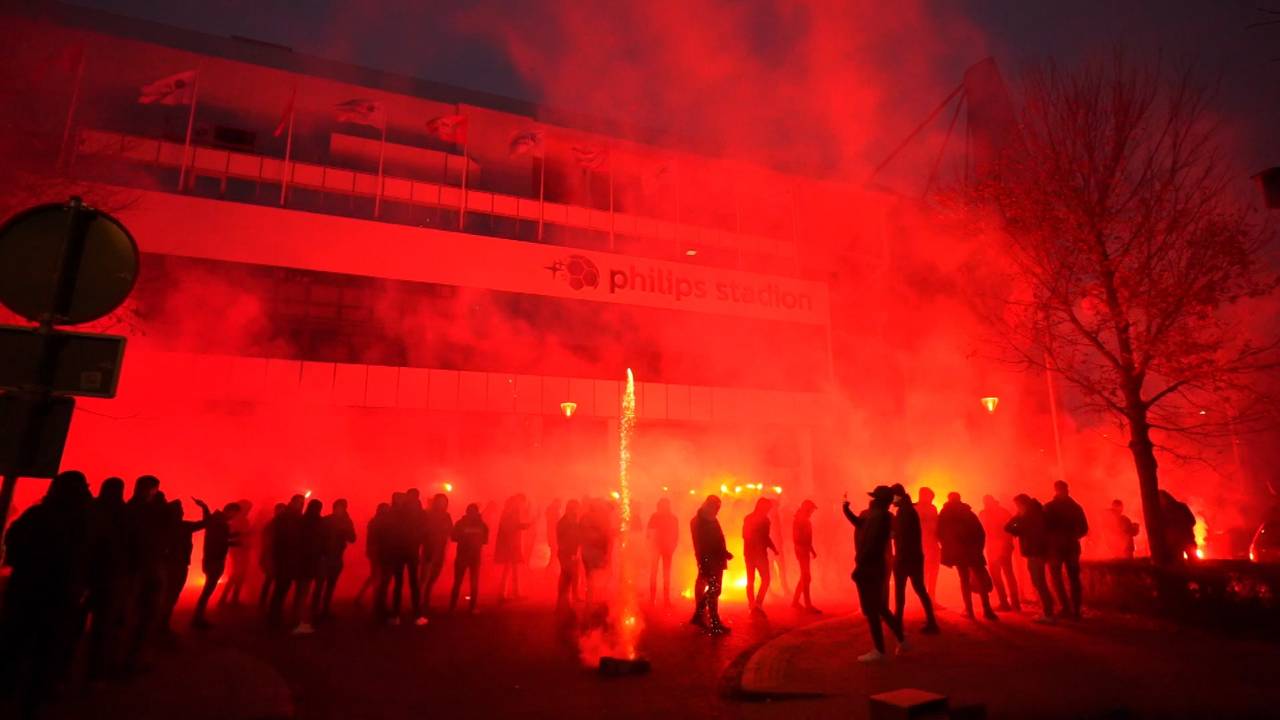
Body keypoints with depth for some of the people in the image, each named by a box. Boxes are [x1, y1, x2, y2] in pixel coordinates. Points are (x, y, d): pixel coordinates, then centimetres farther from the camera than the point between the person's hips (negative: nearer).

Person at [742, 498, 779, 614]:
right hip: (759, 552, -7)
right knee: (765, 579, -1)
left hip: (748, 552, 7)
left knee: (750, 580, 11)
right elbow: (765, 537, -14)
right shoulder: (764, 519, -10)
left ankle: (752, 606, 11)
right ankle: (758, 604, -12)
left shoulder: (748, 518, 11)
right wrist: (773, 548, 1)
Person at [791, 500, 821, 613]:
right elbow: (798, 537, -19)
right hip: (802, 550, -10)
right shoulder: (800, 519, -11)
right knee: (806, 578, -10)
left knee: (805, 577, 13)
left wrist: (812, 550, 16)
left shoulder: (804, 519, 18)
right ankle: (808, 605, -10)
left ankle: (795, 601, 19)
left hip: (805, 550, 10)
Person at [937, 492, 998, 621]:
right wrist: (978, 548, 9)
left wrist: (948, 547, 13)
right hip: (973, 550, 1)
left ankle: (969, 610, 2)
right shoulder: (968, 513, 9)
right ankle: (987, 610, -1)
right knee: (981, 579, 7)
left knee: (964, 580, 7)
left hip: (957, 551, -1)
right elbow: (980, 533, 3)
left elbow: (940, 533, 1)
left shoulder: (944, 515, 5)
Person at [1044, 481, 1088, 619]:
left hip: (1055, 546, -3)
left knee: (1056, 578, 5)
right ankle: (1076, 610, 7)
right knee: (1074, 578, 10)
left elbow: (1045, 527, -8)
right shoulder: (1076, 506, 6)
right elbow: (1084, 529, 7)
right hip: (1072, 546, 4)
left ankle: (1066, 608, -6)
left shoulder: (1049, 507, -6)